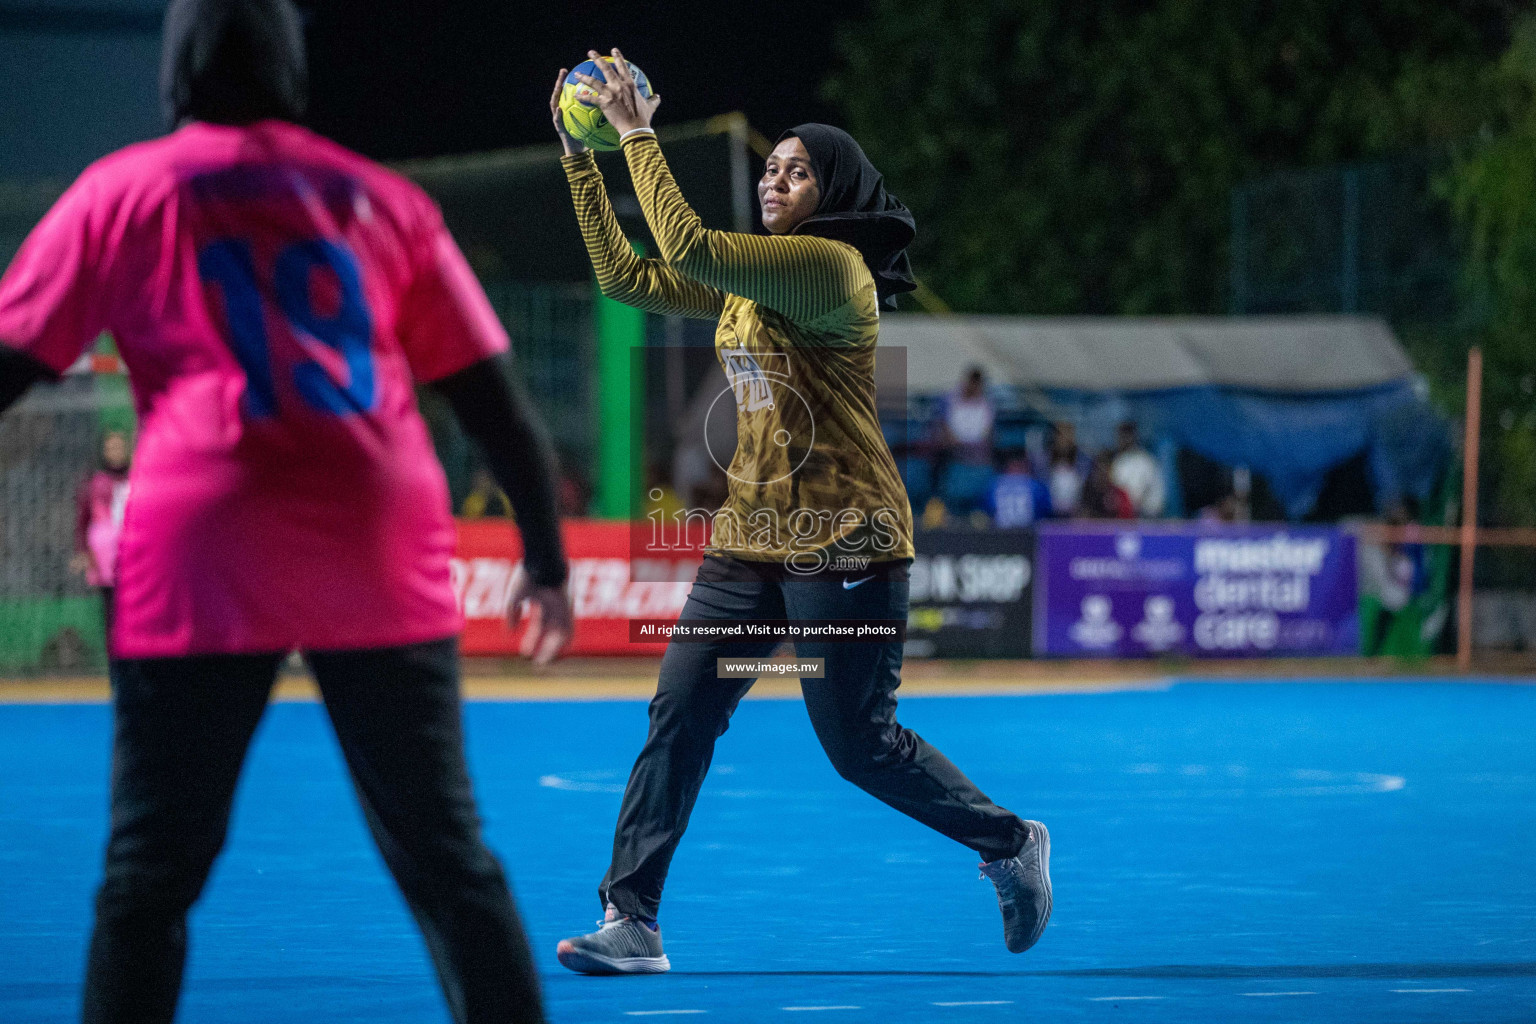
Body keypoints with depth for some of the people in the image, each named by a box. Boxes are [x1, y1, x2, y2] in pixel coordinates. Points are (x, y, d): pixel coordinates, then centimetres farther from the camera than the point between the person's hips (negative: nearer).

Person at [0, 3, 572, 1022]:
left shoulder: (121, 193, 11)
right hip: (386, 559, 2)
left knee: (150, 874, 4)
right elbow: (500, 406, 17)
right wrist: (547, 562, 24)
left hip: (203, 560, -2)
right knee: (448, 860, 9)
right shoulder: (384, 200, 17)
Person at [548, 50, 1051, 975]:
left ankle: (1012, 846, 22)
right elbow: (626, 275, 14)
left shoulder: (832, 268, -15)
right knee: (679, 719, -3)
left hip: (842, 546, -8)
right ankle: (632, 924, -2)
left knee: (862, 748, 0)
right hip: (751, 541, 8)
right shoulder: (751, 280, 13)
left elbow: (690, 248, -25)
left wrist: (640, 135, -19)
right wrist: (583, 157, 9)